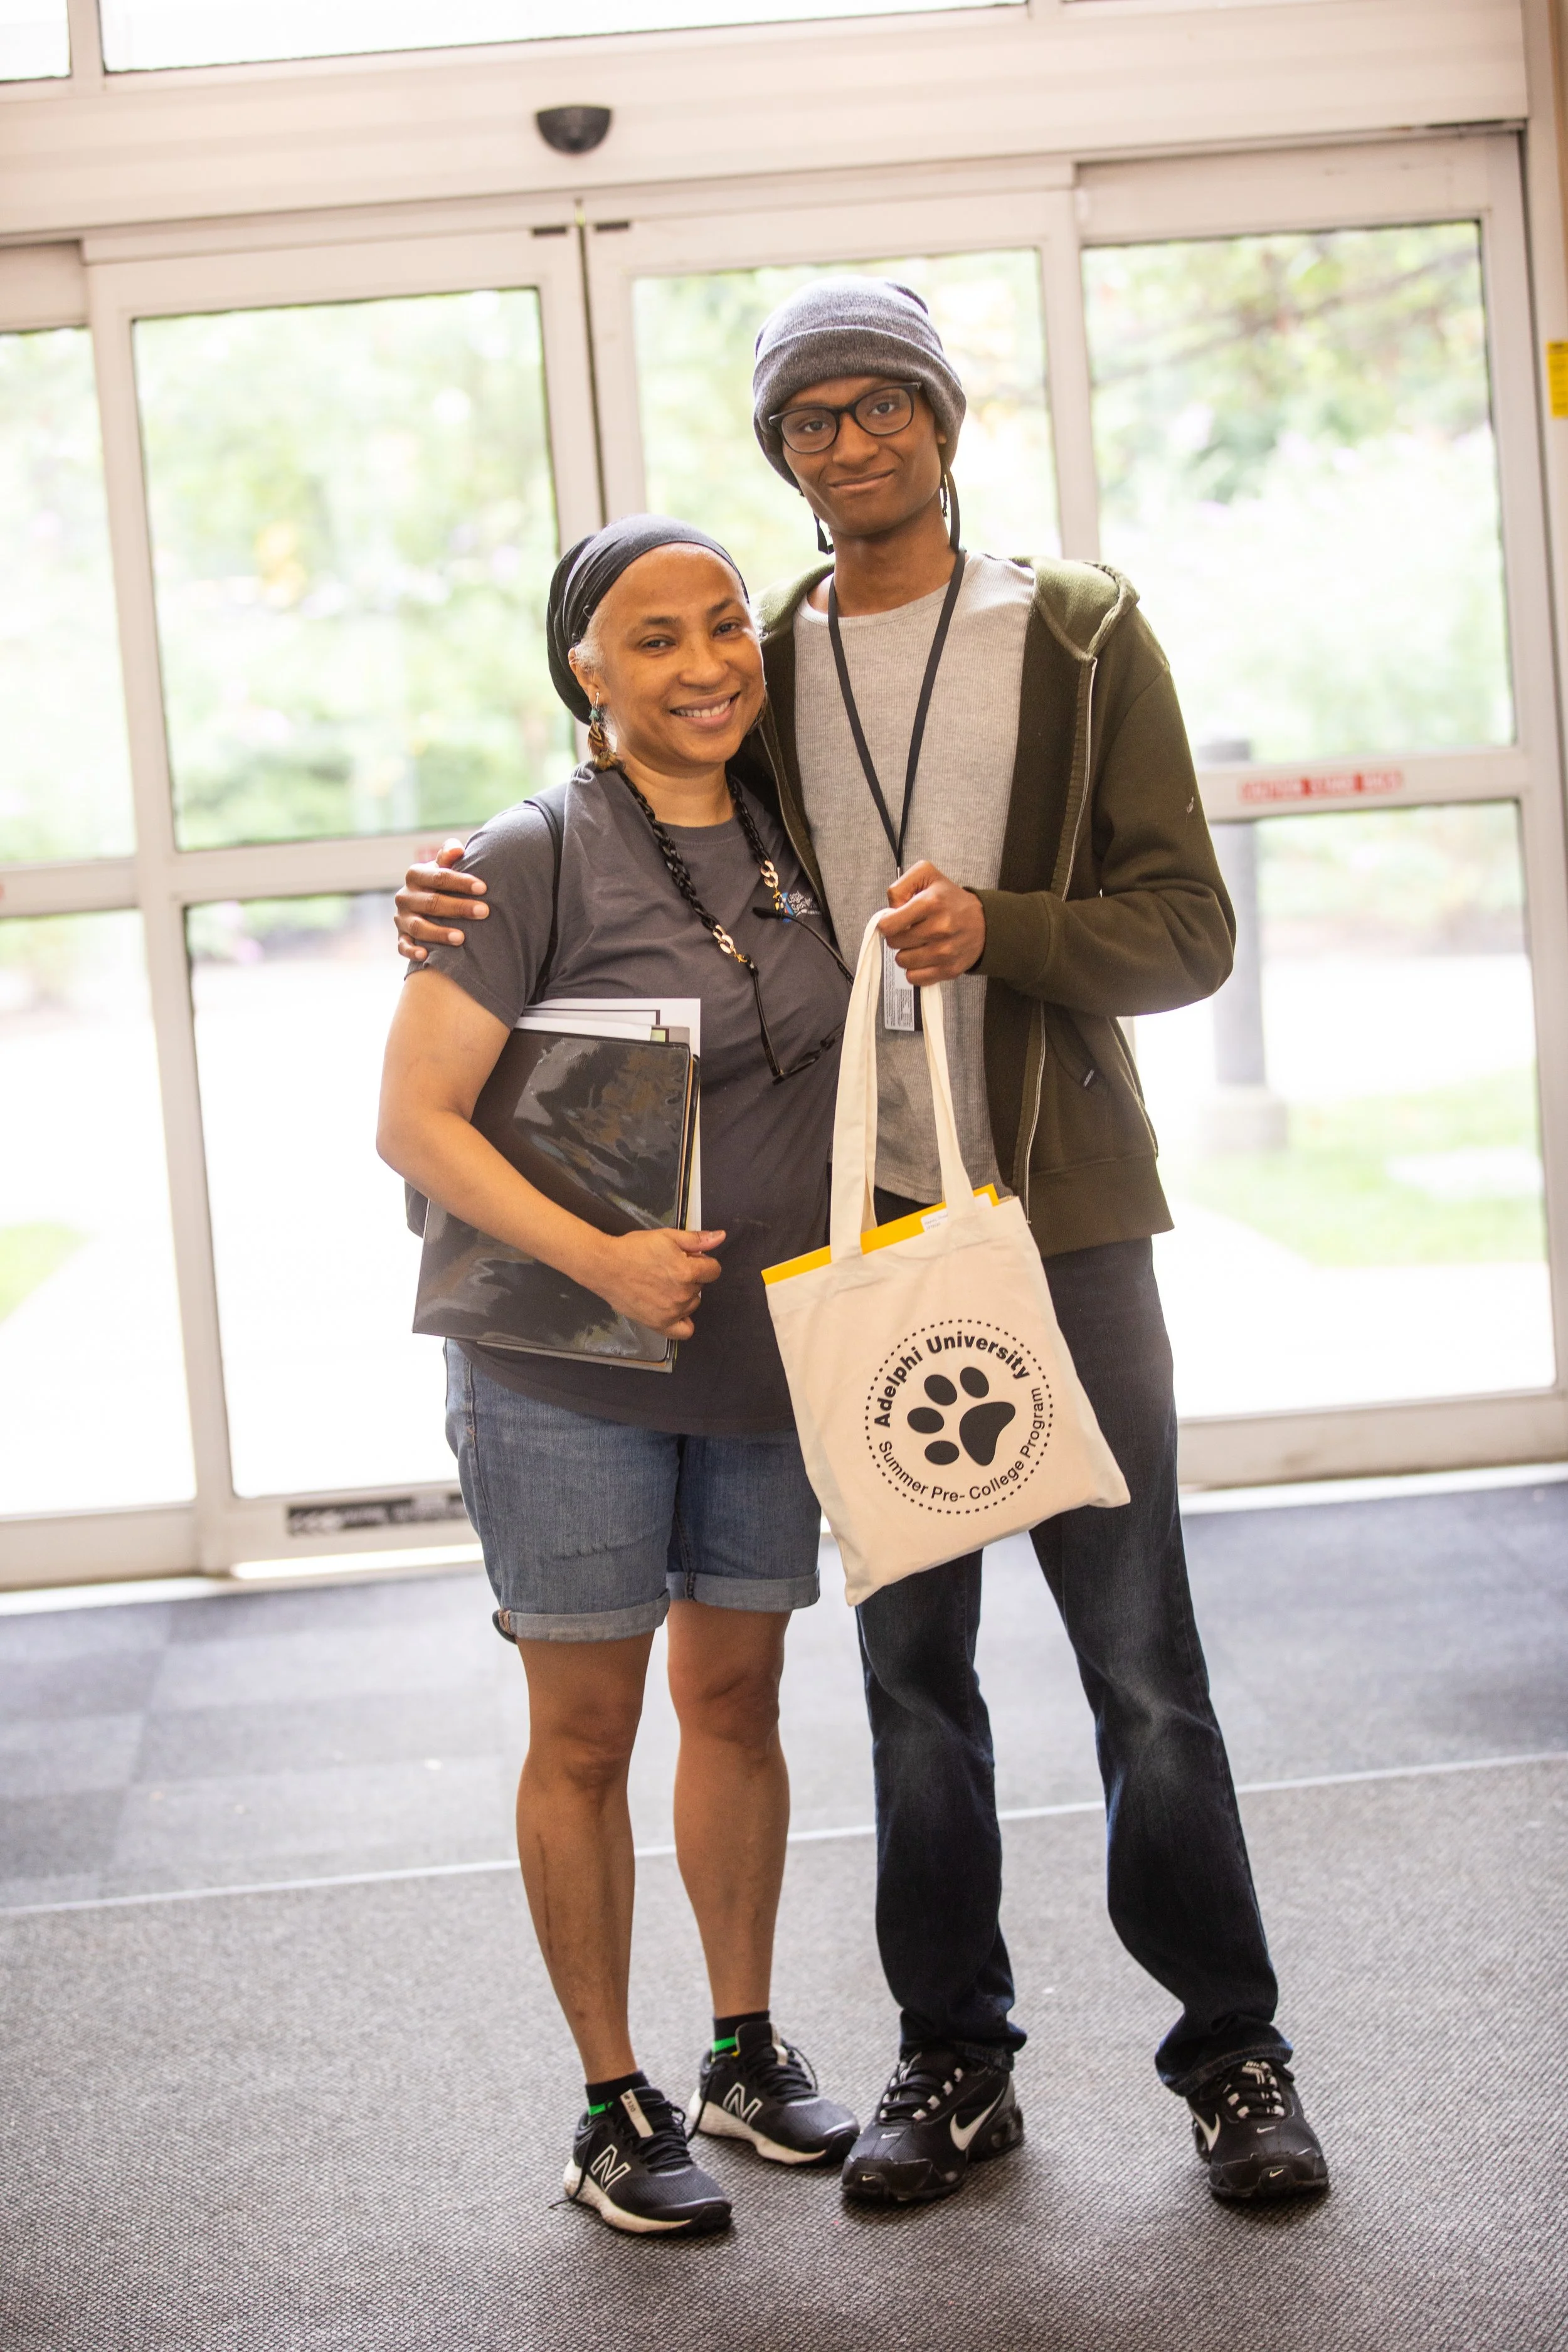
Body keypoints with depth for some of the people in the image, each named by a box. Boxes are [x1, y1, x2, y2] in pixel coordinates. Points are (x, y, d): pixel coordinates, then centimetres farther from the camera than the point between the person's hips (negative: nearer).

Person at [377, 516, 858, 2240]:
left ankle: (746, 2057, 31)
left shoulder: (788, 838, 4)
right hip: (569, 1377, -5)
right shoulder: (533, 858, -14)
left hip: (765, 1355, 5)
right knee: (585, 1732, 5)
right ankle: (615, 2107, 18)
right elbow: (413, 1118, -16)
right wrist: (598, 1259, -24)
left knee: (735, 1698, 15)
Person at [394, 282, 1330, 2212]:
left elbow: (1189, 928, -3)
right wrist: (469, 895, -2)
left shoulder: (1080, 636, 1)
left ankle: (1229, 2046, 17)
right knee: (911, 1665, 10)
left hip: (1062, 1215, -2)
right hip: (859, 1232, 3)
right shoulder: (759, 666, 9)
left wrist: (1002, 929, -21)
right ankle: (954, 2055, 22)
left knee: (1142, 1662, 3)